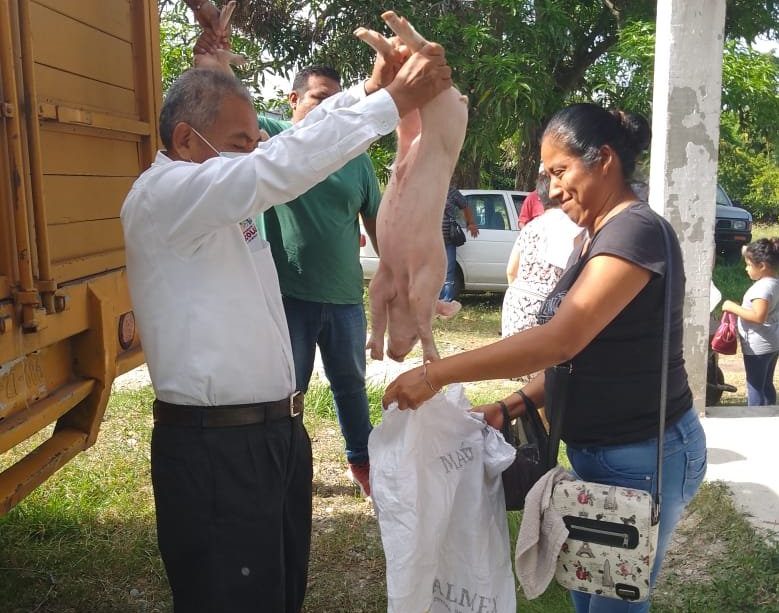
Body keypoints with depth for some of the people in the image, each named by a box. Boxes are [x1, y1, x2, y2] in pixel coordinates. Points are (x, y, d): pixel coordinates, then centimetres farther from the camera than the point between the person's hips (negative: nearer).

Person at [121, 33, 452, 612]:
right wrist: (394, 102, -23)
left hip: (278, 432, 9)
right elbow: (286, 166, -26)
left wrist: (366, 89, 0)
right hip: (214, 448, -9)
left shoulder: (220, 195, 12)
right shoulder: (161, 195, -15)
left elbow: (294, 144, 14)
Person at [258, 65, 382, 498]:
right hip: (288, 295, -3)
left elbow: (376, 221, 10)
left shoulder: (355, 157, 6)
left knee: (350, 384, 19)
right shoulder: (271, 138, -2)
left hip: (345, 297, 3)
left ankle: (361, 461, 38)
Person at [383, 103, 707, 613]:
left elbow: (560, 341, -29)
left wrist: (436, 374, -28)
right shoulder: (602, 238, 12)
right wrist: (511, 408, 2)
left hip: (643, 455, -9)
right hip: (601, 451, 9)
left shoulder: (636, 231, -19)